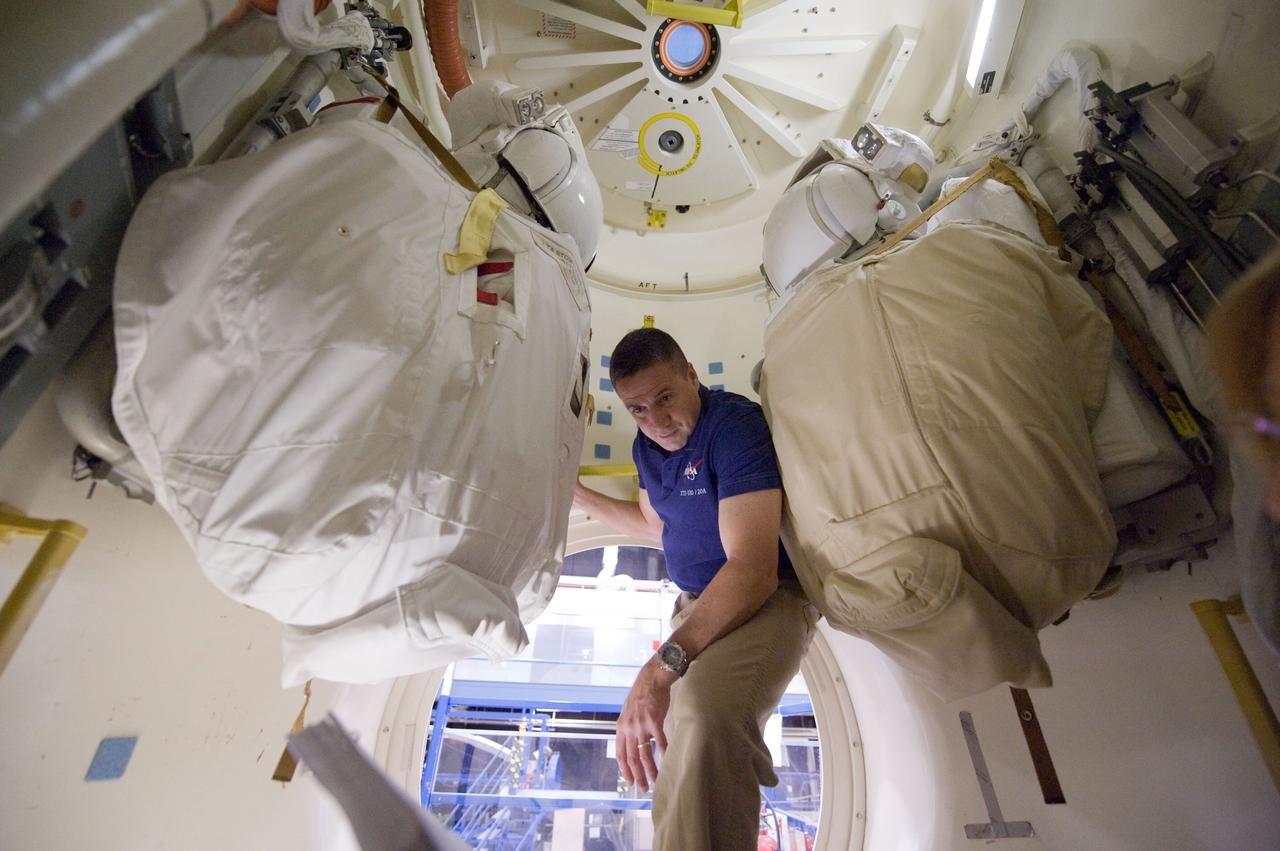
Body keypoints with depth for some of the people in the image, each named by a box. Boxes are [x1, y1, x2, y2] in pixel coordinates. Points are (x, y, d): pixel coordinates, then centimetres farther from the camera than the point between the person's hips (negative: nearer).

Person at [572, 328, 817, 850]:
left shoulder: (736, 425, -23)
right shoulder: (646, 445, 4)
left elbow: (752, 569, -33)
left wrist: (663, 664, -41)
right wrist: (580, 496, 15)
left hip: (768, 597, -8)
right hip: (696, 605, 8)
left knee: (705, 710, -36)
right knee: (672, 737, 15)